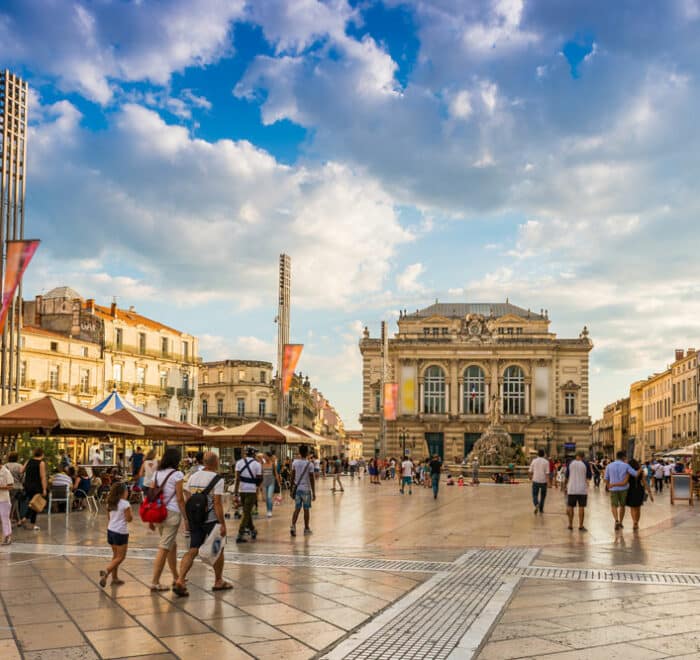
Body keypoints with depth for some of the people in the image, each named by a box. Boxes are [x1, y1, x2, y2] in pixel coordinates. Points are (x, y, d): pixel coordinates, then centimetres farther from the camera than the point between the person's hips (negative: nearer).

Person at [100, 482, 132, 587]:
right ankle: (106, 572, -18)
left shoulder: (110, 503, 7)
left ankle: (114, 578, 20)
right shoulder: (125, 504, -14)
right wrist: (130, 511, 4)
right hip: (120, 532, -8)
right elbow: (129, 519, -12)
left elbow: (109, 516, 15)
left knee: (116, 556, 18)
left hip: (110, 530, 8)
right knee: (120, 557, 0)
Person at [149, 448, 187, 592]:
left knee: (172, 545, 21)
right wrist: (186, 518, -4)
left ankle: (176, 577, 32)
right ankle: (155, 582, -4)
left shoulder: (157, 474, 9)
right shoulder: (177, 474, -8)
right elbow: (180, 498, -10)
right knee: (164, 548, -4)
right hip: (172, 513, -7)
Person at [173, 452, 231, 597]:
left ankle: (180, 581, -11)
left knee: (192, 551, 5)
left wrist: (188, 519, 15)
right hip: (211, 520, -5)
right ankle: (218, 582, 25)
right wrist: (223, 524, -14)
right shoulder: (217, 479, -13)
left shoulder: (193, 477, 6)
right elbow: (217, 504, -17)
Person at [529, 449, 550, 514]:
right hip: (543, 481, 0)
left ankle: (536, 504, -20)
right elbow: (547, 473, -10)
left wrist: (530, 477, 23)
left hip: (535, 480, 0)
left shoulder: (534, 460, 1)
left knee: (535, 494, 8)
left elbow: (530, 471, 5)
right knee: (543, 495, 15)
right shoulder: (546, 462, -4)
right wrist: (548, 480, -8)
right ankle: (541, 509, 20)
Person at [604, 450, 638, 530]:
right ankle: (620, 522, 23)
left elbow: (606, 479, 2)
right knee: (622, 505, 17)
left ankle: (616, 520, -15)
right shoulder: (625, 466, -6)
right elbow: (636, 474, -10)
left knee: (614, 505, 9)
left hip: (613, 489, 0)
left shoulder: (609, 466, -1)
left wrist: (608, 487, 17)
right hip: (623, 488, 0)